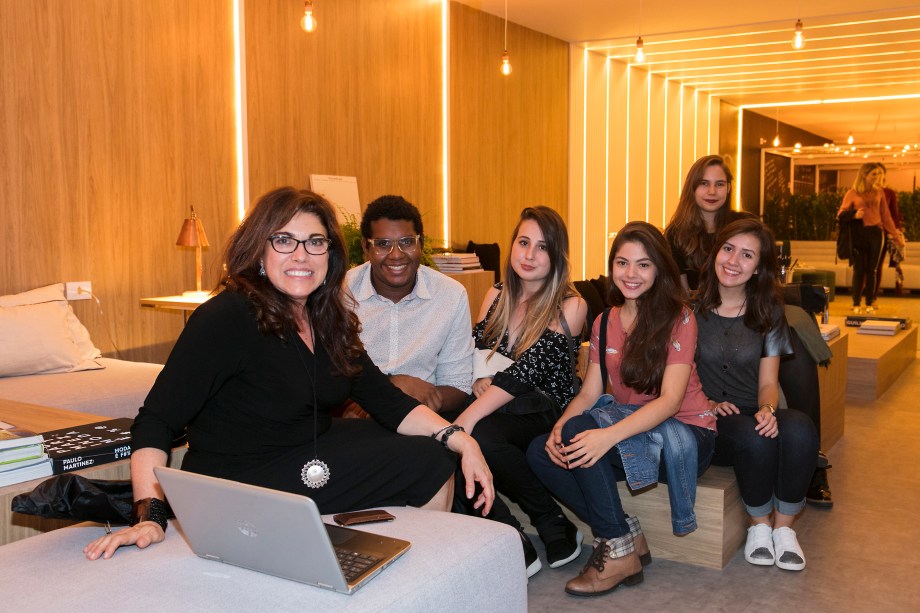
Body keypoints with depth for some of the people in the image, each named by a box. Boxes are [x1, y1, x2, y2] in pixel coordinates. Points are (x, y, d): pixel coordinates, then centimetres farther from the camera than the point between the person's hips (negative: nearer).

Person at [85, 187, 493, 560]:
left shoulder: (327, 319, 3)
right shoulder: (228, 317, -20)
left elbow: (386, 402, 1)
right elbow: (156, 421, -23)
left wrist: (460, 439, -12)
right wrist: (149, 514, -36)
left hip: (312, 455, 8)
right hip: (243, 488, -8)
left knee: (438, 455, 6)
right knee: (425, 464, -11)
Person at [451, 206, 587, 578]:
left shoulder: (570, 306, -6)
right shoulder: (496, 297, 11)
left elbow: (525, 372, -19)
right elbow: (473, 358, 6)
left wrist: (467, 419, -29)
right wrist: (482, 384, -19)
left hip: (544, 414, -4)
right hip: (498, 409, 4)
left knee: (480, 436, -34)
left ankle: (556, 529, -12)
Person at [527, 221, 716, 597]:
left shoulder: (678, 318, -10)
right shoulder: (604, 324, 10)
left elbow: (670, 400, -20)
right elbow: (589, 393, 5)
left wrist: (610, 434, -35)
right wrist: (560, 426, -17)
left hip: (684, 434, -6)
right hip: (631, 428, 6)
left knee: (581, 432, -29)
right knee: (541, 451, -15)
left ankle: (619, 551, -15)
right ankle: (626, 534, -8)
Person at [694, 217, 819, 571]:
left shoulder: (768, 312, 9)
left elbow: (768, 382, 6)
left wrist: (768, 409, -16)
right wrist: (708, 404, -14)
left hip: (756, 415, 3)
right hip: (708, 423, -3)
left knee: (799, 429, -31)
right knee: (752, 437, -35)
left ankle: (783, 527, -10)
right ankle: (759, 525, -8)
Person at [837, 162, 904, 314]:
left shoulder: (879, 192, 9)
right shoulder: (852, 193, 1)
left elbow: (885, 216, 13)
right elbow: (841, 214, 2)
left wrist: (896, 236, 14)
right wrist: (854, 215, -17)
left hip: (875, 233, 2)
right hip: (859, 233, -2)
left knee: (871, 270, 4)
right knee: (859, 269, -2)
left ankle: (870, 304, 11)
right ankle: (856, 305, 5)